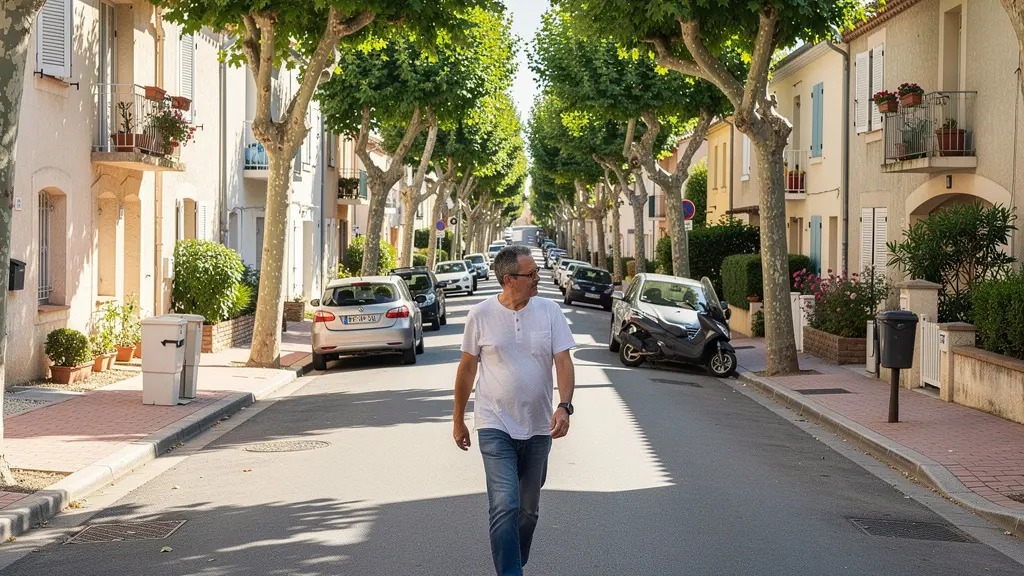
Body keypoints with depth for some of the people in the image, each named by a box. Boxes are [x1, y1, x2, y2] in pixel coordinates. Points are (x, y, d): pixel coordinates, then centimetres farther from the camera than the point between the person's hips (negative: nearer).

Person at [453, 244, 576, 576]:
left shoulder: (549, 311, -1)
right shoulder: (480, 316, -5)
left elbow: (563, 362, -5)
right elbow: (467, 368, 4)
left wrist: (564, 405, -22)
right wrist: (459, 421, 10)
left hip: (538, 427, 3)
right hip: (495, 427, -3)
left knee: (529, 508, 15)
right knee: (505, 506, -15)